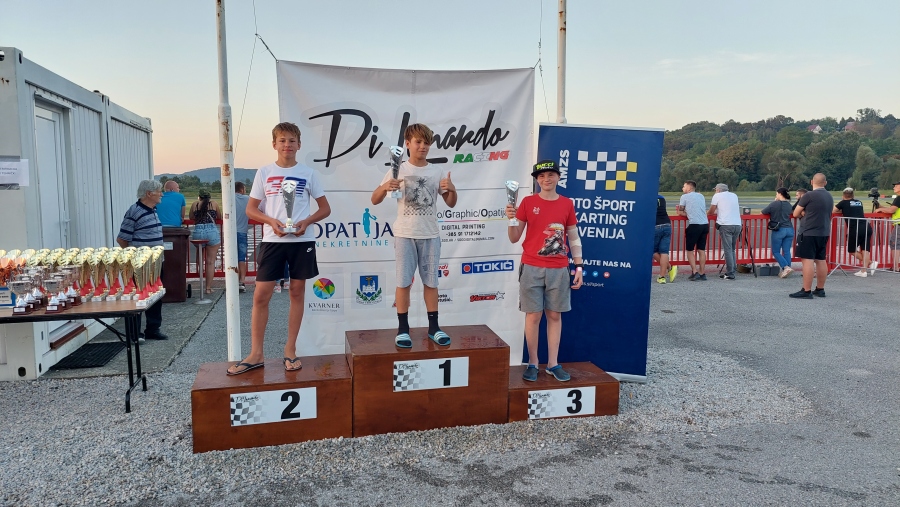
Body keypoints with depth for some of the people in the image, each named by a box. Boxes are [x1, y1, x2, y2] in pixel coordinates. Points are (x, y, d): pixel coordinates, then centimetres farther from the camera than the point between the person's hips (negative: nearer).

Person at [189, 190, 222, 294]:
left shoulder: (195, 204, 13)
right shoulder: (214, 203, 11)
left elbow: (191, 218, 22)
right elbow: (219, 217, 21)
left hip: (197, 232, 1)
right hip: (212, 231, -1)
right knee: (210, 261, 2)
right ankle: (208, 287, 2)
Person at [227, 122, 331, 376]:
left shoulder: (308, 173, 5)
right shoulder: (264, 172, 6)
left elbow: (325, 209, 7)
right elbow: (251, 209, 8)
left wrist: (306, 222, -11)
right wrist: (271, 221, -11)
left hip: (302, 240, 0)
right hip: (272, 240, 0)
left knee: (297, 292, 5)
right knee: (261, 295, -2)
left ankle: (290, 350, 16)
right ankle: (256, 353, 8)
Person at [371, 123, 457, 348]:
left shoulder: (438, 172, 5)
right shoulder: (398, 170, -1)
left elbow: (451, 204, 9)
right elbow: (374, 200, -1)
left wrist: (452, 189, -12)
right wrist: (385, 187, -22)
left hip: (430, 235, 2)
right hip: (405, 234, -2)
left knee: (431, 281, 9)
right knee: (403, 281, 1)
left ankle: (433, 327, 19)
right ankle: (403, 328, 11)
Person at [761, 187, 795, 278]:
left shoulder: (774, 204, -9)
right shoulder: (789, 205, 8)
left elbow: (762, 212, -4)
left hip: (778, 230, -5)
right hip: (789, 229, 5)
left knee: (776, 251, 4)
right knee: (786, 251, 6)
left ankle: (786, 267, -11)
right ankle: (785, 270, 5)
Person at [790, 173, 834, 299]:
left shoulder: (808, 196, -12)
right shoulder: (830, 197, 12)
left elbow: (796, 214, -4)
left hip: (809, 232, -8)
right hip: (824, 233, 8)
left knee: (807, 260, -7)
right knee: (821, 260, 13)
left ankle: (806, 291, -9)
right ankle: (820, 289, 19)